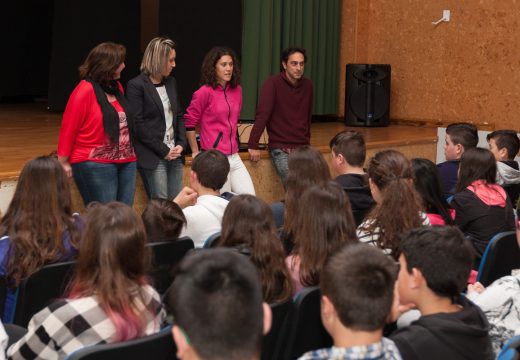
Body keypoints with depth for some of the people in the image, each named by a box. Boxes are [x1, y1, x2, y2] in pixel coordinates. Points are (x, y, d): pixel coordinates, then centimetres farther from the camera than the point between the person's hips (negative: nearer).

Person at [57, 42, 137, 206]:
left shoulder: (117, 87, 11)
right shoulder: (85, 90, -10)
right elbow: (68, 128, -7)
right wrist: (64, 162, -4)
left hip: (126, 163, 7)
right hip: (95, 166, -7)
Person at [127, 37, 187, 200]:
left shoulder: (171, 82, 13)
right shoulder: (136, 85, -8)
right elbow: (138, 125, -12)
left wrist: (181, 144, 3)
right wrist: (163, 150, -11)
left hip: (174, 155, 7)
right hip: (152, 157, -7)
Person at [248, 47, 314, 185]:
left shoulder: (307, 85, 8)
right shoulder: (273, 84, -8)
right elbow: (262, 114, -15)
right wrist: (253, 145, -19)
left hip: (302, 147, 5)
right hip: (280, 147, -5)